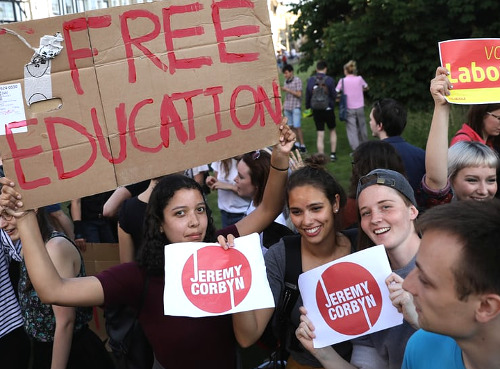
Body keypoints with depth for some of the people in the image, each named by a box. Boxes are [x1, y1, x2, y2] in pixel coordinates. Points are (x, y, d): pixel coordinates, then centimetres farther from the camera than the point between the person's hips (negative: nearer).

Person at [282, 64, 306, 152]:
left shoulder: (297, 80, -6)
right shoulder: (286, 81, 12)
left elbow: (299, 94, -11)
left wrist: (288, 90, -15)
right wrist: (283, 106, 17)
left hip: (295, 107, -6)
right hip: (287, 107, 6)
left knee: (297, 126, -10)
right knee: (292, 126, 6)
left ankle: (302, 145, -6)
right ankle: (297, 144, 12)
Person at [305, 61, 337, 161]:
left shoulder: (310, 80, -2)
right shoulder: (329, 80, -11)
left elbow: (307, 96, 3)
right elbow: (334, 95, -8)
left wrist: (308, 107, 16)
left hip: (316, 111, 2)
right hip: (328, 110, -2)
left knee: (320, 135, 5)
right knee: (332, 131, 19)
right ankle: (333, 154, 16)